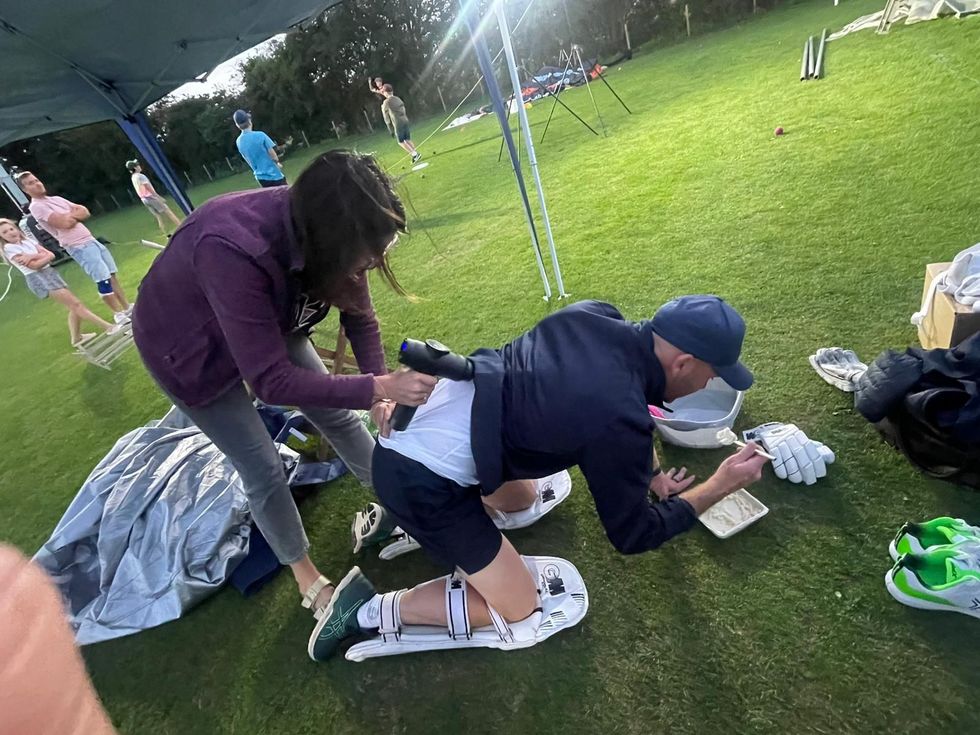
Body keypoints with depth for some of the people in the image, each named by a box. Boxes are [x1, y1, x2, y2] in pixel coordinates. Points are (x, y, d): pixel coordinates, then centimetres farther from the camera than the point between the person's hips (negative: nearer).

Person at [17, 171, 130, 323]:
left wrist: (71, 215, -4)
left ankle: (127, 308, 15)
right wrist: (75, 214, 2)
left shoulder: (57, 199, 18)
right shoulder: (36, 207, -5)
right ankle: (118, 314, -5)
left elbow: (85, 212, 13)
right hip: (78, 247, -8)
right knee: (104, 280, -13)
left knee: (112, 275, 8)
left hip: (92, 240, 8)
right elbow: (64, 223, -16)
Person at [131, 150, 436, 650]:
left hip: (267, 324, 5)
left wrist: (379, 389, -24)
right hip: (188, 349, -5)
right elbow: (270, 380, -39)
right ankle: (306, 577, 23)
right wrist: (378, 387, -41)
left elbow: (359, 315, -13)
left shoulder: (322, 227, -25)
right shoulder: (233, 251, -44)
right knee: (263, 469, 0)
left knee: (338, 415, 8)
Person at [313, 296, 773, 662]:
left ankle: (403, 517, 24)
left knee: (522, 498, 30)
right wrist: (720, 487, 3)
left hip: (425, 412, 8)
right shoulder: (622, 420, -22)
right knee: (522, 611, 7)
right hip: (419, 479, -8)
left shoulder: (597, 316, -2)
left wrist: (650, 472, 21)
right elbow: (631, 536, -6)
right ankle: (370, 611, 8)